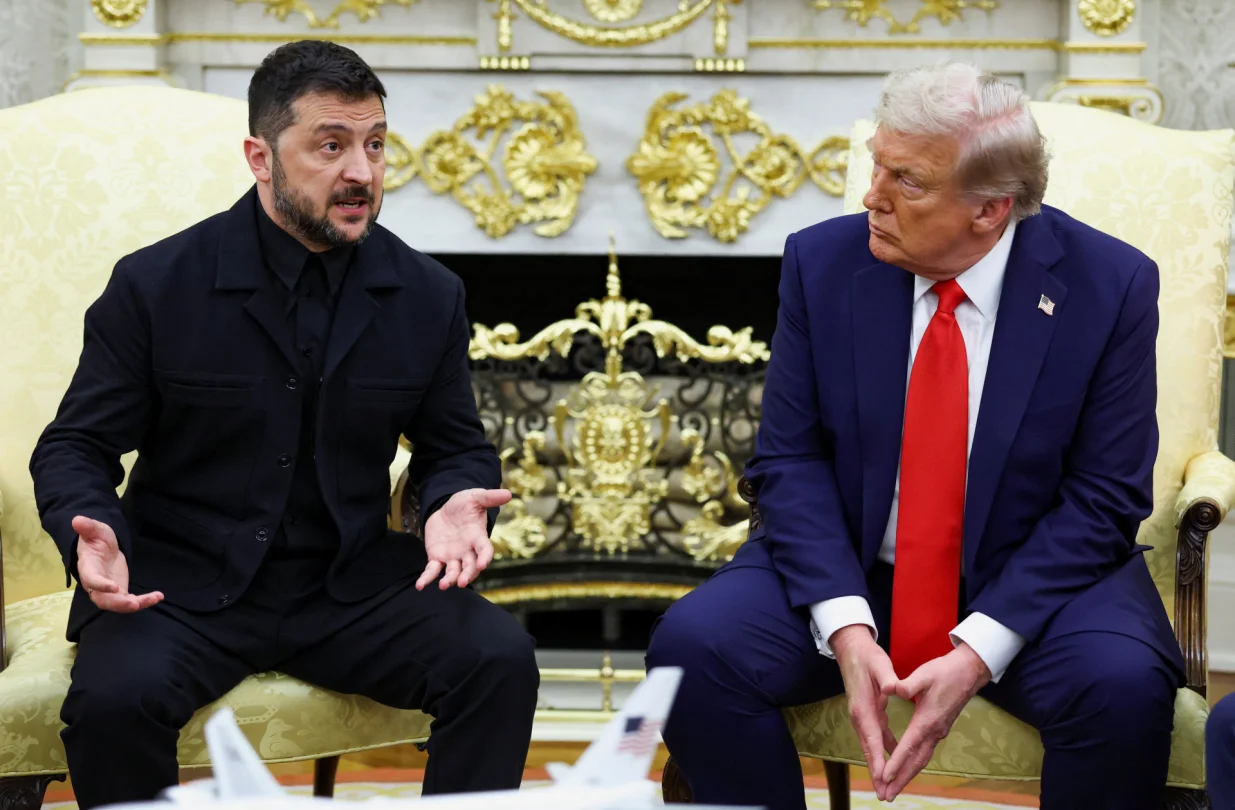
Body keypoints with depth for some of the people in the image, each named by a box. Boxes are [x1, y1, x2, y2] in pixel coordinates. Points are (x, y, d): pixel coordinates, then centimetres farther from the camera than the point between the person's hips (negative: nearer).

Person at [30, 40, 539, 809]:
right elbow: (76, 449, 2)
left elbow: (457, 448, 13)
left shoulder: (427, 295, 2)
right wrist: (93, 533, -22)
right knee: (114, 695, -33)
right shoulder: (155, 285, -5)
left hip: (350, 582, 3)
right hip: (184, 582, -2)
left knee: (500, 659, -22)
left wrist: (456, 506, -12)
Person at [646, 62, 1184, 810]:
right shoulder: (824, 262, -6)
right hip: (849, 572, 2)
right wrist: (845, 627, -21)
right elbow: (790, 460, -5)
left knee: (1123, 686, -32)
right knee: (692, 646, -23)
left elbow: (1104, 500, -10)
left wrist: (979, 651, -21)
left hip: (1028, 581, -2)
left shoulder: (1110, 285, -11)